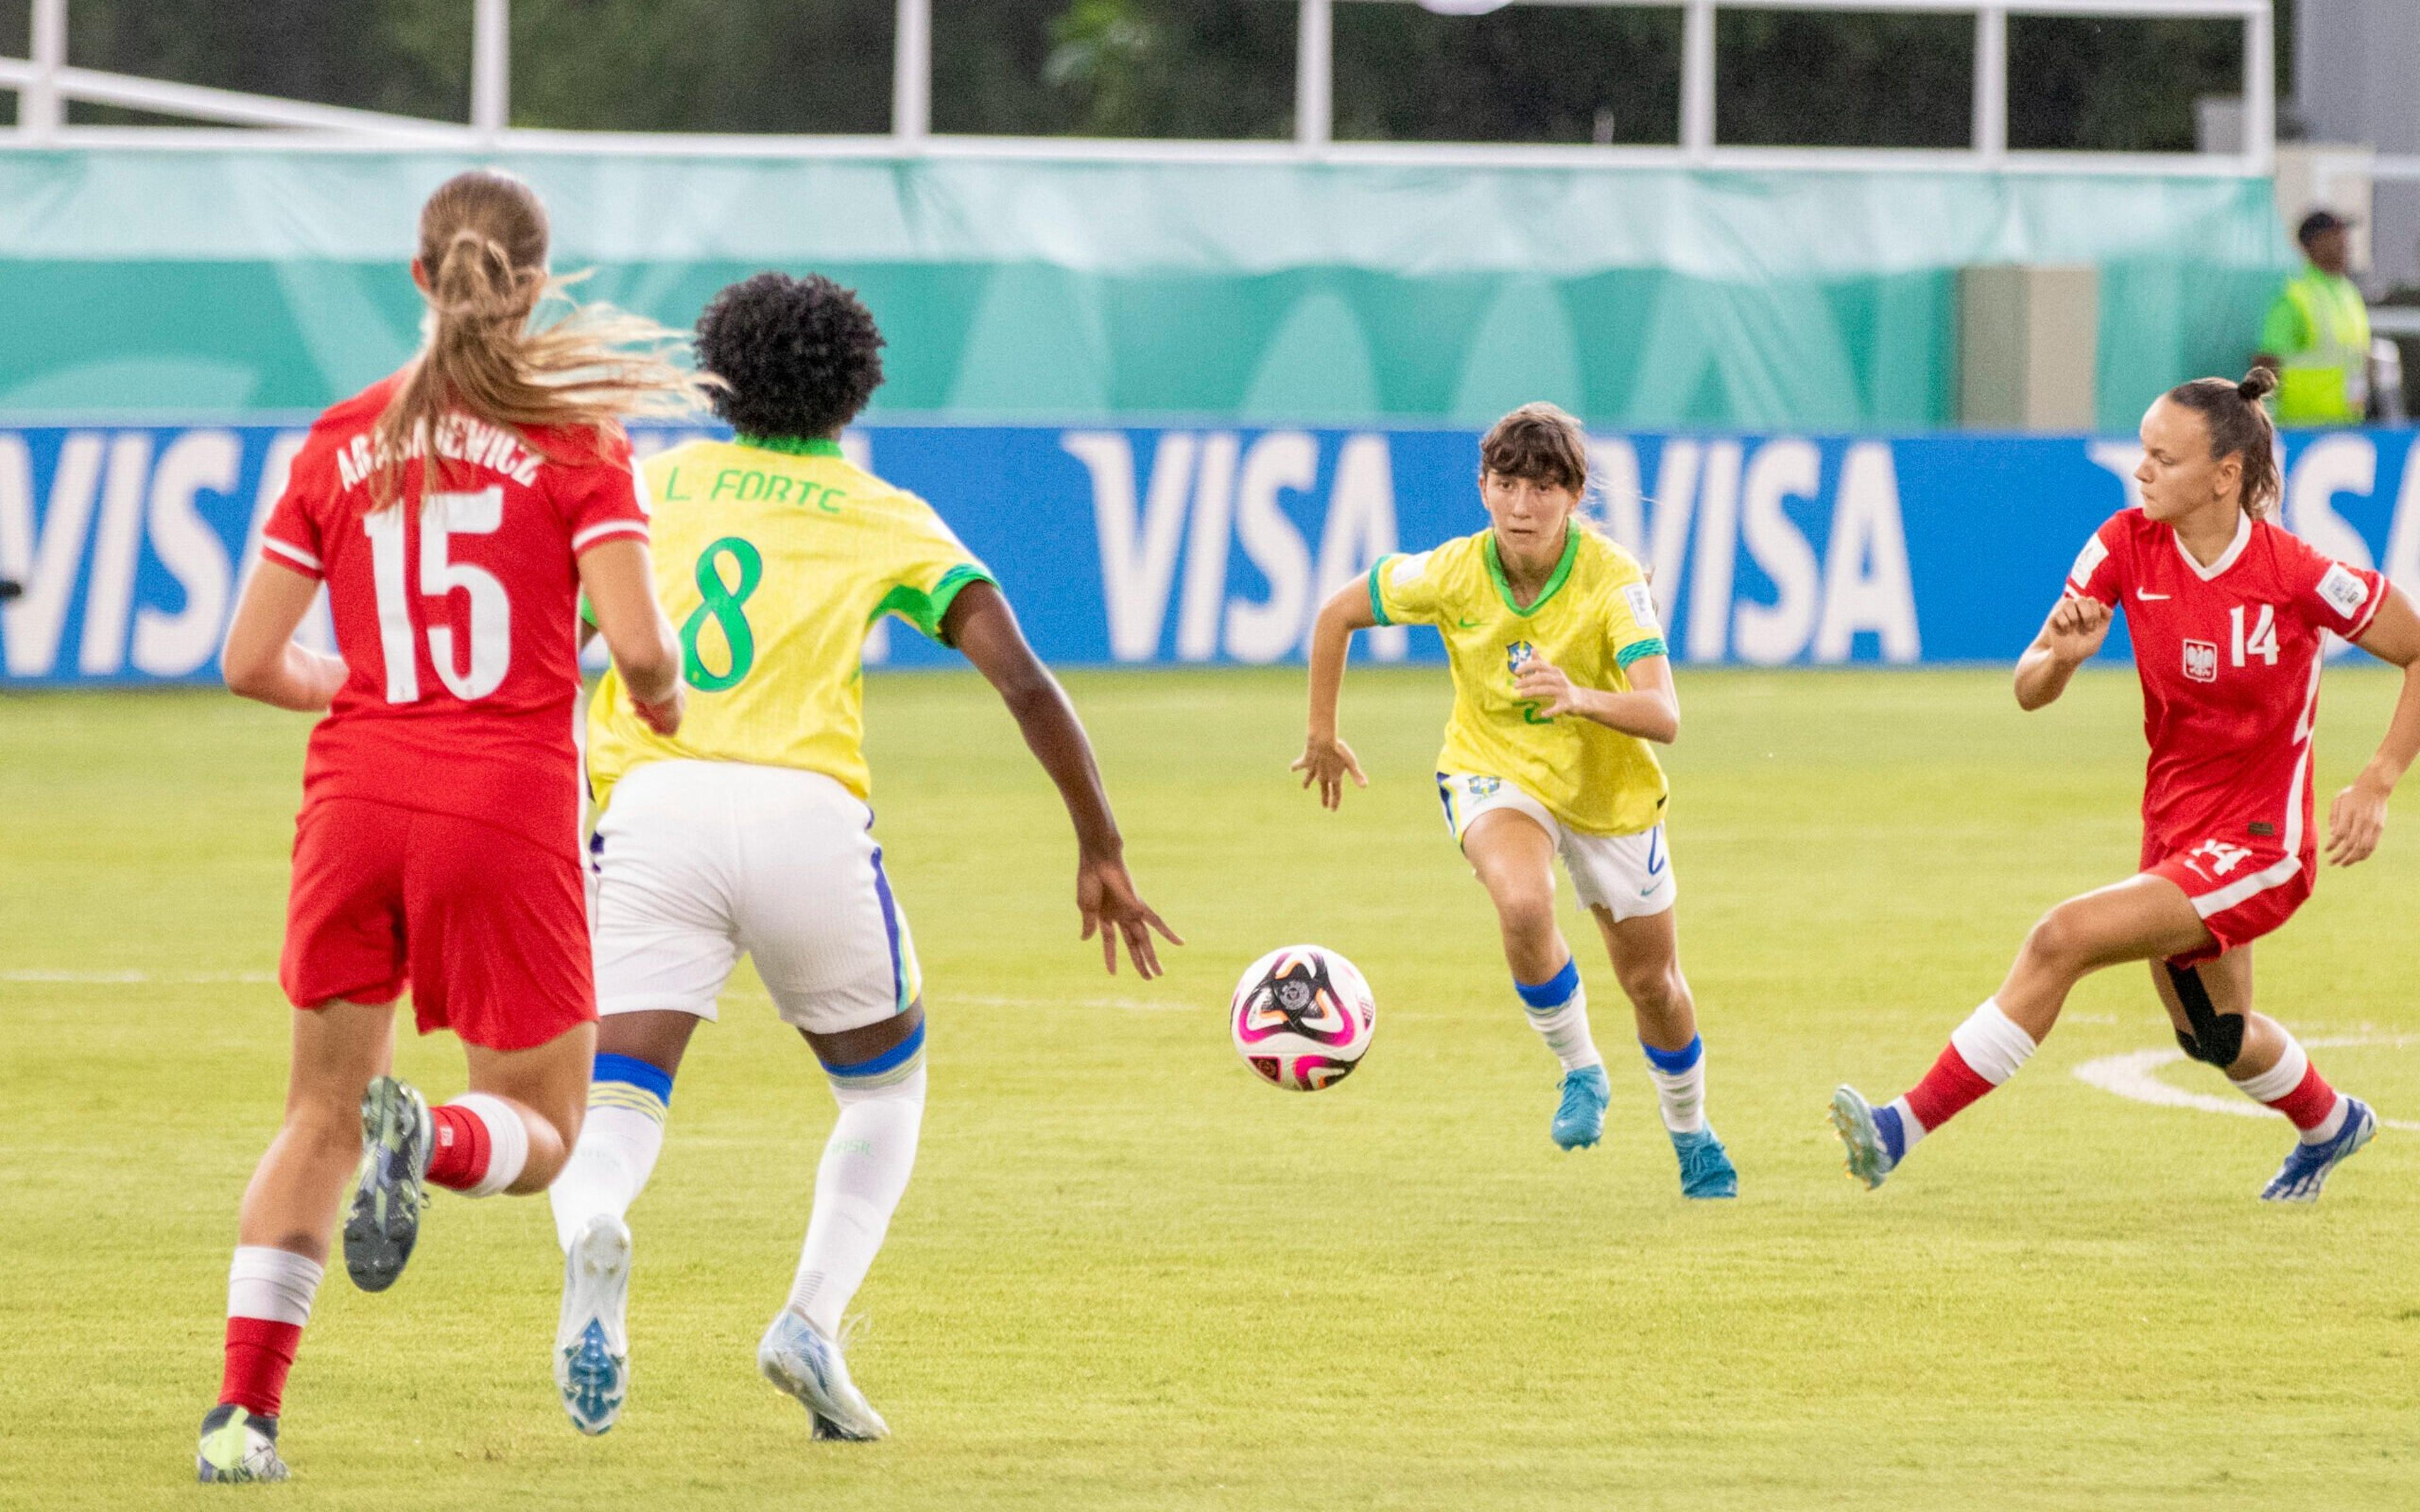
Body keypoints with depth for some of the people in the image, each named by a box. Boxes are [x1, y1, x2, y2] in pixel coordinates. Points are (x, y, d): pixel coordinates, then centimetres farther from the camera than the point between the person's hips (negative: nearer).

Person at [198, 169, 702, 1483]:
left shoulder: (341, 443, 8)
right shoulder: (576, 443, -1)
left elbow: (251, 662, 7)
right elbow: (639, 647, -11)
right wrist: (664, 703, 12)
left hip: (356, 792, 3)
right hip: (509, 804, -3)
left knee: (320, 1115, 17)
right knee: (540, 1129, 10)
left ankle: (244, 1409, 4)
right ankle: (428, 1139, -27)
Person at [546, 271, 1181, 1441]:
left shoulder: (647, 488, 21)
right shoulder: (885, 518, 16)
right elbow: (1024, 683, 7)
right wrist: (1100, 849, 14)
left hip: (652, 809, 1)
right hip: (805, 811, -1)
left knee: (614, 1106, -5)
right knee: (886, 1082, 22)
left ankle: (592, 1237, -41)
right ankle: (813, 1321, 3)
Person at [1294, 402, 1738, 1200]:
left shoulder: (1611, 579, -27)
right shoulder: (1453, 573, -21)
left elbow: (1664, 717, -38)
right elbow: (1339, 613, -3)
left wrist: (1582, 698, -57)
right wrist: (1322, 735, 4)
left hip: (1608, 788, 0)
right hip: (1495, 774, 0)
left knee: (1652, 982, 11)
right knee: (1524, 904, -33)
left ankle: (1690, 1134, 40)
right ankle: (1580, 1073, -7)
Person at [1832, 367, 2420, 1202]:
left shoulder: (2297, 575, -21)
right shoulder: (2128, 546, -8)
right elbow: (2030, 690, -8)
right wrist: (2061, 654, -32)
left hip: (2256, 847, -7)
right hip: (2173, 833, 7)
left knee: (2061, 941, -24)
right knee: (2213, 1036, 26)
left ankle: (1908, 1126, -21)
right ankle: (2330, 1124, 58)